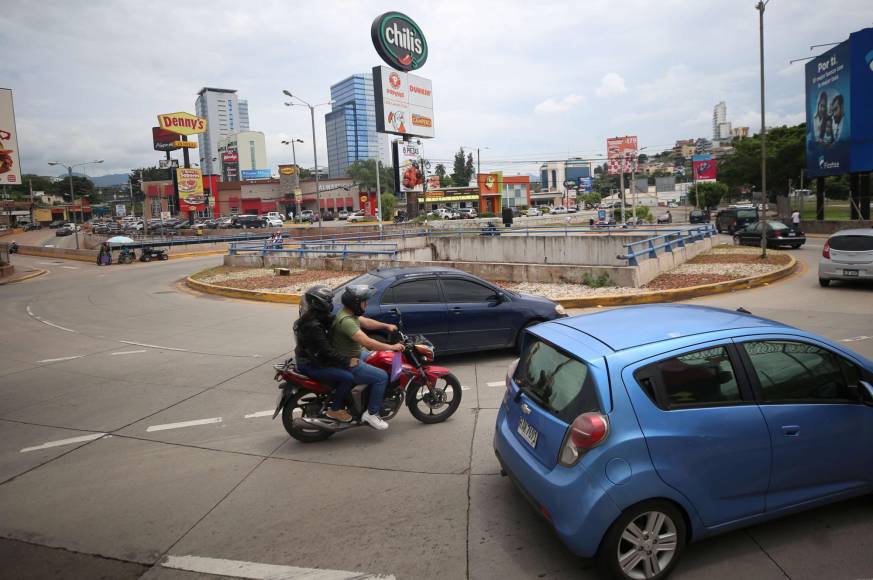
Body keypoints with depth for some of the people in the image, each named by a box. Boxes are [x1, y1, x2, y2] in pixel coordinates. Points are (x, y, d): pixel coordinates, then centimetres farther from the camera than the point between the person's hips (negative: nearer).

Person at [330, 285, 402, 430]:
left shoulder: (349, 313, 4)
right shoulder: (346, 320, -29)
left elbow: (366, 322, 19)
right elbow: (367, 342, -35)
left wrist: (387, 326, 9)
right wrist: (391, 347, -28)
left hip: (354, 355, 11)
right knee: (382, 376, -16)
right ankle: (371, 414, -7)